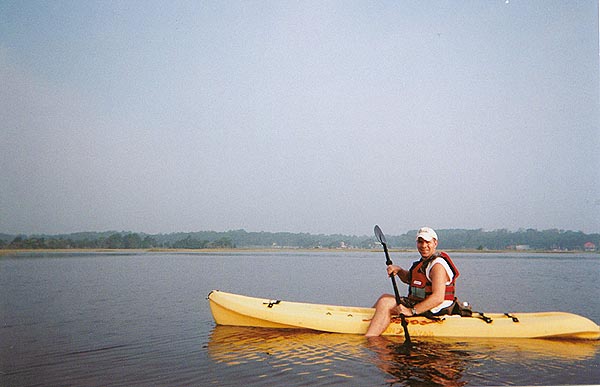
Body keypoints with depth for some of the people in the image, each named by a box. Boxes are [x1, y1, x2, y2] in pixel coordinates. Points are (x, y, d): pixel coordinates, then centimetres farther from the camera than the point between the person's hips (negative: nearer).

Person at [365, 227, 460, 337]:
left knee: (385, 303, -22)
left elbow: (438, 298, -30)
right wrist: (398, 270, 4)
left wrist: (412, 311, -34)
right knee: (385, 297, 22)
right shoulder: (425, 261, 13)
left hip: (432, 310, -11)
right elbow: (409, 279, 26)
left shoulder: (437, 265, -19)